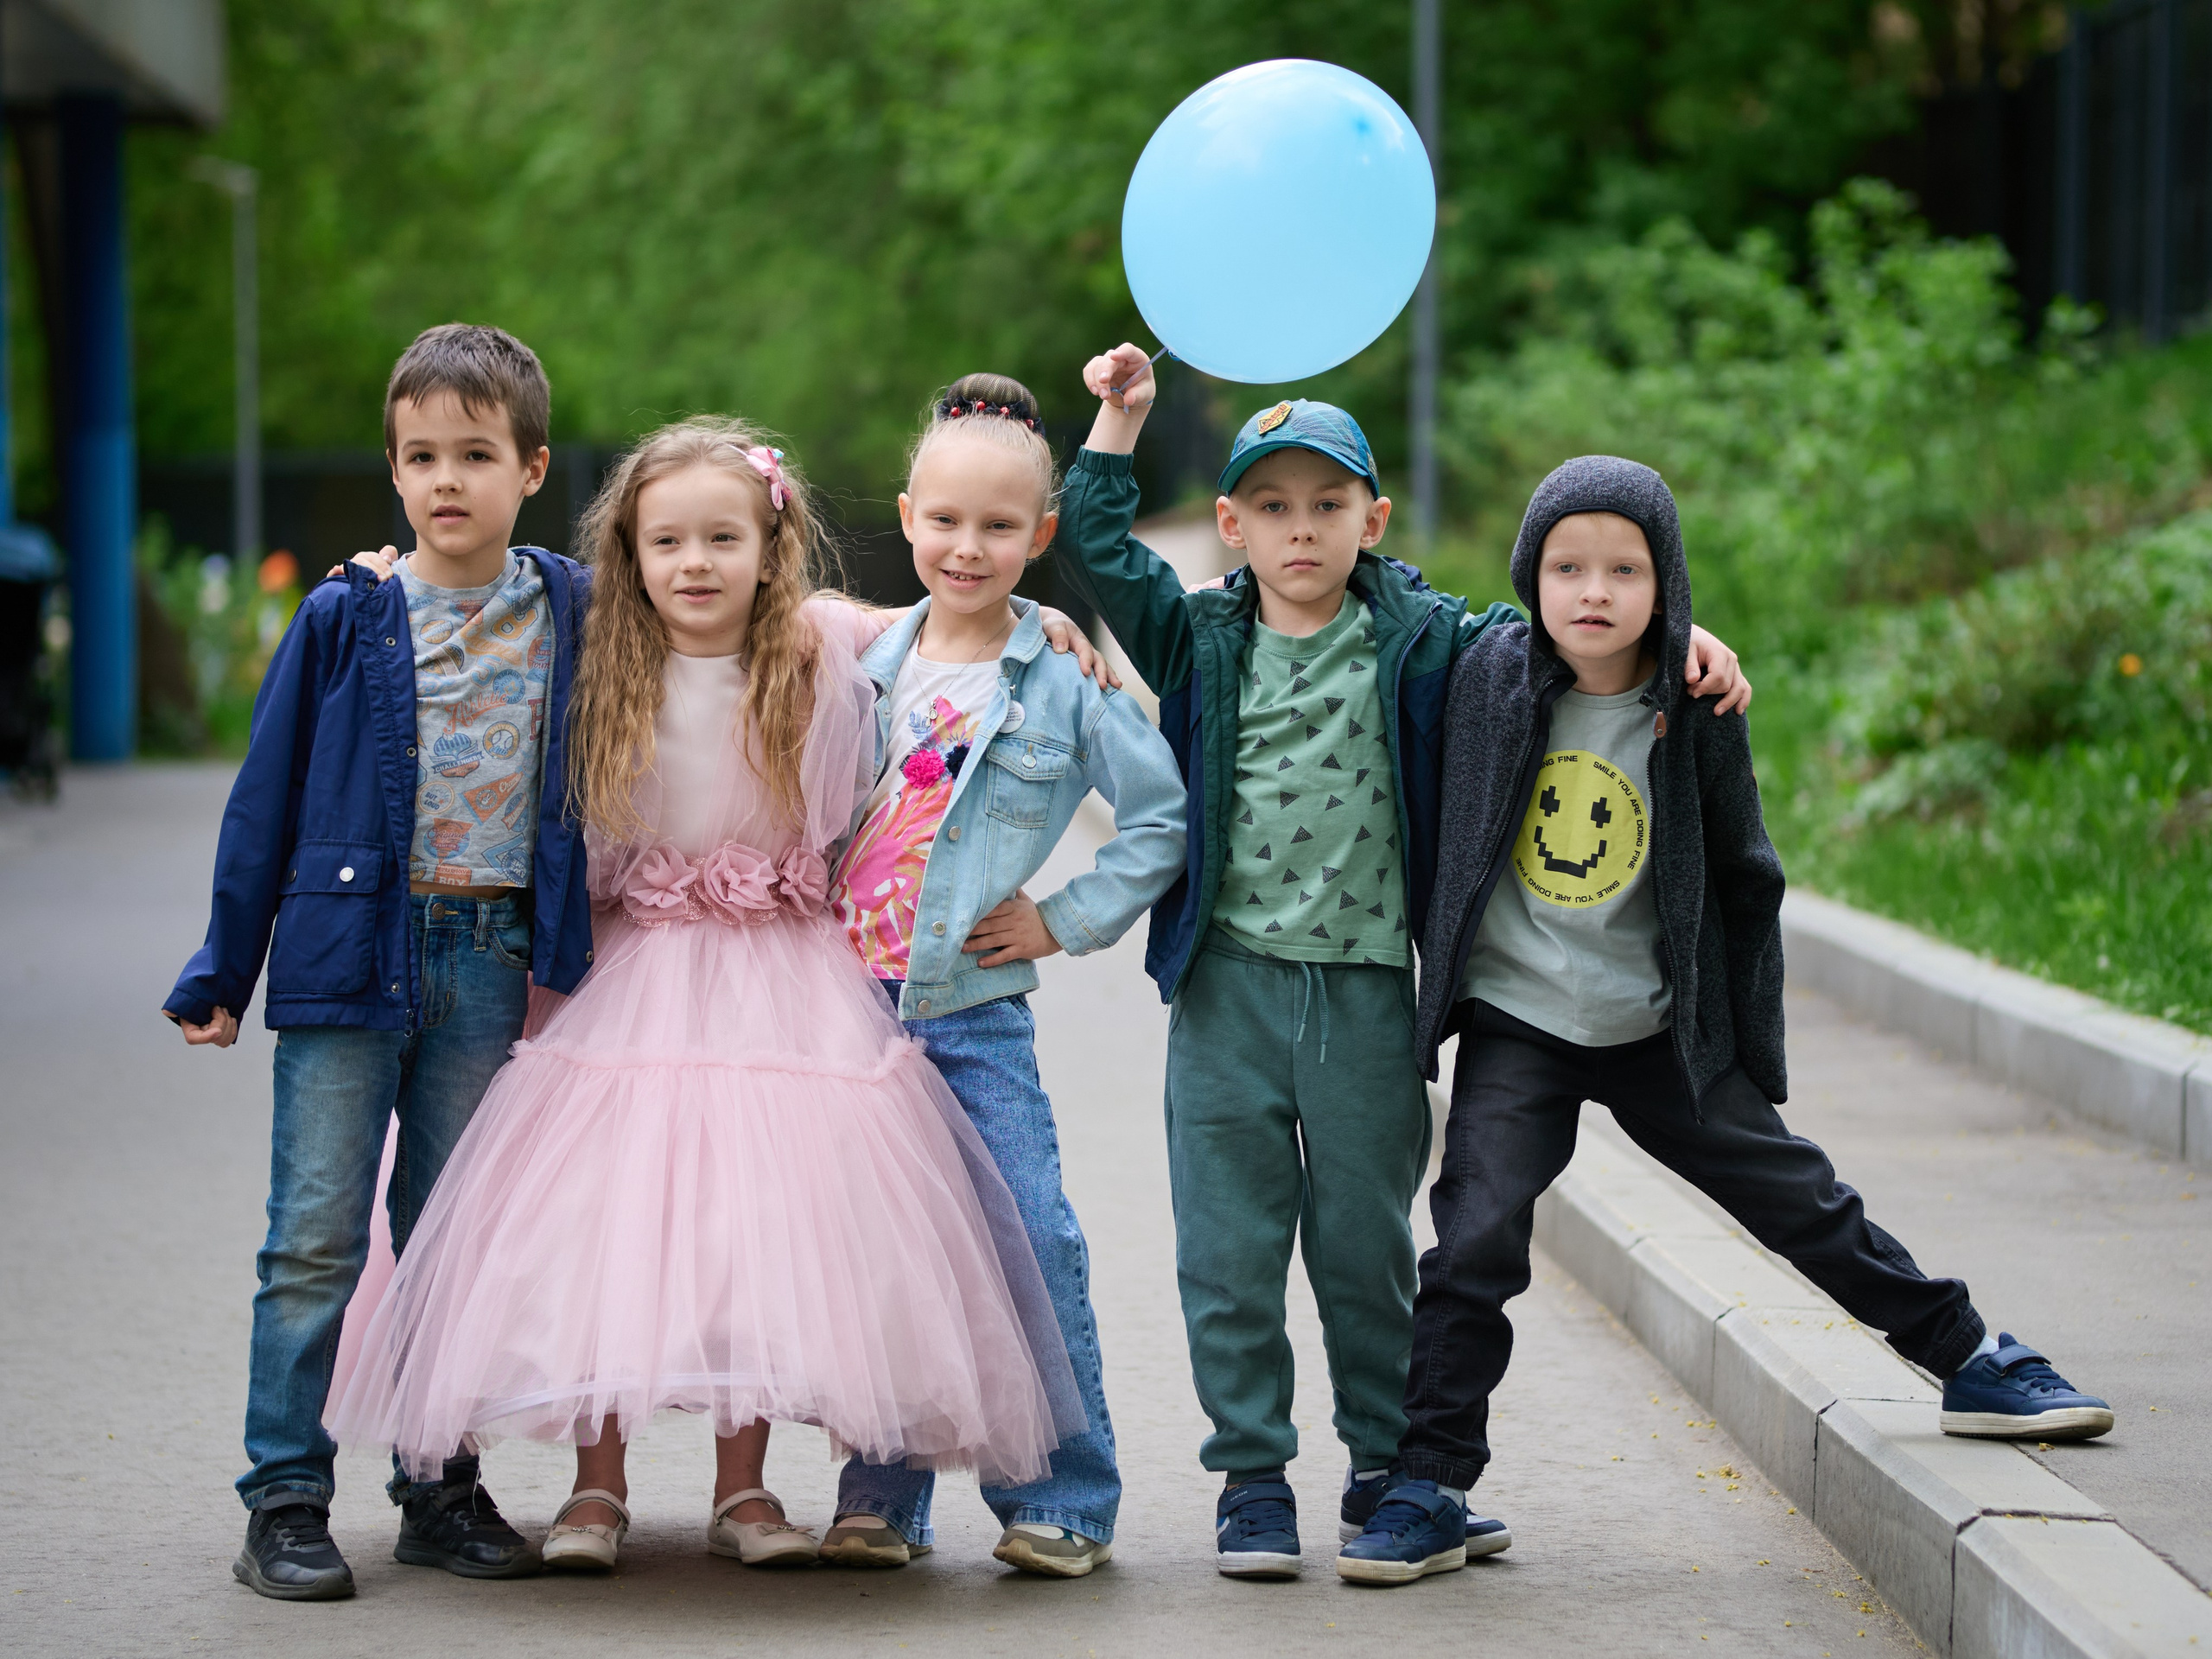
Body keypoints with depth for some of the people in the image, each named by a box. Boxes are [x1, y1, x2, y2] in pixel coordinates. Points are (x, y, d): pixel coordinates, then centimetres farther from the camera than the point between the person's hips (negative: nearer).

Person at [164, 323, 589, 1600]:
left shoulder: (571, 614, 3)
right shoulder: (348, 618, -2)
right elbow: (269, 797, 3)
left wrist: (564, 963, 10)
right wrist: (223, 971, 4)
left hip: (491, 964, 2)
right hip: (350, 952, -2)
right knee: (319, 1239, -2)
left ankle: (443, 1488, 19)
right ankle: (287, 1502, 3)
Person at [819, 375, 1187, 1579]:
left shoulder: (1066, 682, -3)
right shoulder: (867, 664, 7)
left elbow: (1164, 818, -1)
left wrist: (1067, 920, -3)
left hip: (977, 1012, -3)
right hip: (850, 1004, 3)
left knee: (1031, 1249, -5)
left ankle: (1064, 1500, 5)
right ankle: (881, 1500, 16)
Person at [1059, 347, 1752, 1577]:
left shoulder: (1416, 641, 3)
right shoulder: (1202, 641, 6)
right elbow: (1100, 551, 4)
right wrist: (1120, 420, 3)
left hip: (1368, 993, 0)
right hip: (1229, 989, 0)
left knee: (1369, 1252, 10)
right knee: (1232, 1252, 2)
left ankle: (1389, 1474, 22)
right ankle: (1253, 1482, 11)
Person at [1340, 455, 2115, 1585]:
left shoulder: (1693, 711, -8)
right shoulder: (1490, 678, -9)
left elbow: (1745, 880, 2)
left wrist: (1760, 1051, 5)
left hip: (1663, 1029, 1)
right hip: (1516, 1024, -1)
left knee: (1804, 1202, 9)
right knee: (1474, 1239, -11)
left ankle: (1975, 1365, 25)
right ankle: (1427, 1493, -3)